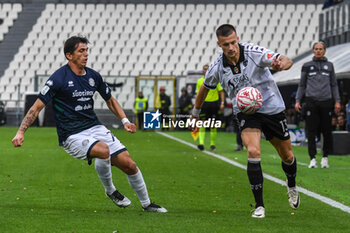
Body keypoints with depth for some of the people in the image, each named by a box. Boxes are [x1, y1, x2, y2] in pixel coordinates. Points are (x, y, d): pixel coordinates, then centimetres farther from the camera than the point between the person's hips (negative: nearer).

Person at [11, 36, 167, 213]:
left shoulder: (93, 76, 6)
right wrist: (21, 132, -19)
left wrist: (125, 120, 9)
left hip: (95, 128, 6)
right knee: (103, 150, -34)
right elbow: (37, 106, -11)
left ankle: (146, 203, 17)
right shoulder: (59, 78, -11)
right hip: (72, 136, -6)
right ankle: (110, 191, -7)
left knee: (128, 164, -4)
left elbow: (110, 100, 23)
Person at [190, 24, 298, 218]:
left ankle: (291, 186, 47)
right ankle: (259, 205, -15)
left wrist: (281, 64, -50)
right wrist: (195, 113, 20)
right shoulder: (217, 68, -11)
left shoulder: (254, 53, -20)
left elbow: (287, 61, -26)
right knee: (253, 152, -24)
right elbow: (205, 88, 9)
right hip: (246, 113, 0)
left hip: (272, 108, 0)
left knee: (287, 155, 13)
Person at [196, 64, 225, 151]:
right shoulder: (199, 81, 7)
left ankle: (212, 144, 15)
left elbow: (221, 92, 4)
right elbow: (198, 94, 13)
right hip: (203, 104, 0)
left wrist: (222, 103, -6)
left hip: (214, 103, 0)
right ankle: (201, 143, -19)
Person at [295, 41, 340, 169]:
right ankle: (312, 159, -4)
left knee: (327, 132, -1)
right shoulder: (307, 66, 11)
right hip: (311, 101, -1)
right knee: (311, 132, -6)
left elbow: (334, 85, 15)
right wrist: (298, 101, 4)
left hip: (326, 102, 1)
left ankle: (325, 158, 11)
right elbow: (301, 85, 13)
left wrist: (337, 101, 5)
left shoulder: (329, 65, 14)